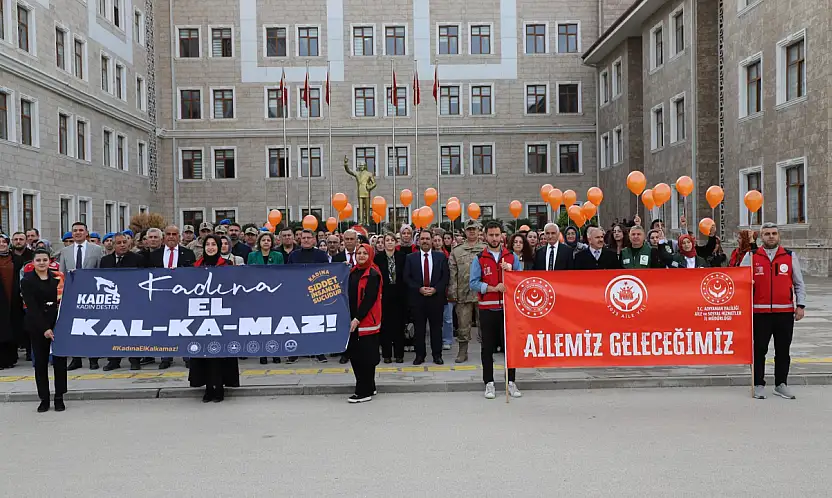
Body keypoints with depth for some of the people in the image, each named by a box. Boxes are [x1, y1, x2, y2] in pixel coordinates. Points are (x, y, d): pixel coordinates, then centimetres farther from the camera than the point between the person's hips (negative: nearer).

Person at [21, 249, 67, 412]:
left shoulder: (57, 278, 5)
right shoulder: (27, 281, -1)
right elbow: (32, 307, -7)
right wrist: (44, 328, -14)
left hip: (59, 323, 1)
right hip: (37, 326, -1)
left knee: (60, 360, 1)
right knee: (40, 362, 5)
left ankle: (59, 398, 11)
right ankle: (44, 399, 15)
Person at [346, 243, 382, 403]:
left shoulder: (373, 274, -9)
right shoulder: (353, 272, 13)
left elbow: (369, 299, -15)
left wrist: (358, 318, -20)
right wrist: (351, 318, 6)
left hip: (367, 320, -8)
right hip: (353, 320, 8)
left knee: (365, 356, -3)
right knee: (354, 354, 11)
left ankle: (365, 392, 5)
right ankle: (369, 387, 24)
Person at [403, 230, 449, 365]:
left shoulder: (441, 257, 6)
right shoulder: (411, 258, 5)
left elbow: (446, 276, 2)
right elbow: (407, 278, 1)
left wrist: (435, 289, -11)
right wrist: (419, 288, -11)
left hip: (436, 297, 0)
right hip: (417, 297, 0)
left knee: (436, 327, 5)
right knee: (418, 328, 4)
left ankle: (437, 355, 14)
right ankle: (420, 355, 13)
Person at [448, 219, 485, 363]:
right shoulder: (456, 251, 8)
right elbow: (452, 274, 6)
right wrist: (452, 293, -1)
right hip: (462, 294, 1)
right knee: (463, 325, 6)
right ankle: (462, 352, 16)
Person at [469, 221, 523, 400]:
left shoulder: (511, 257, 10)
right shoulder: (479, 259, 4)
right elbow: (473, 283, -5)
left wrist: (511, 270, -11)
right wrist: (493, 288, -16)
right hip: (487, 309, -1)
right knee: (488, 347, 4)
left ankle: (511, 382, 14)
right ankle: (489, 383, 13)